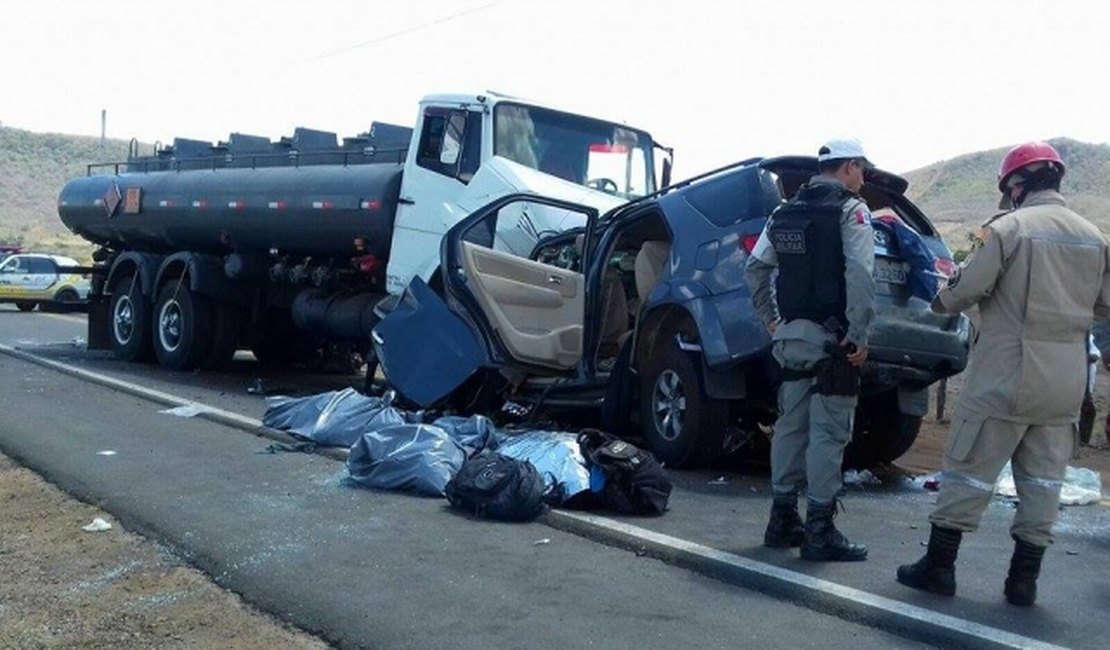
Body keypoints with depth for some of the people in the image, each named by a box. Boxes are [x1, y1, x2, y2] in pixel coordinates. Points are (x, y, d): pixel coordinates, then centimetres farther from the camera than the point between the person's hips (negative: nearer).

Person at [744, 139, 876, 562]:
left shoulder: (786, 212, 14)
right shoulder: (851, 210, -6)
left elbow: (755, 268, 10)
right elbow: (859, 275, -19)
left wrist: (770, 320, 15)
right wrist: (859, 335, -16)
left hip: (792, 336, 7)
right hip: (832, 338, -7)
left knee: (791, 425, 13)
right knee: (828, 433, -3)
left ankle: (782, 519, 19)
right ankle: (819, 531, 0)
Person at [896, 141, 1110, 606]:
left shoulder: (1009, 229, -10)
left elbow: (968, 289, -12)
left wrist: (940, 302, 8)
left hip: (1006, 376, -5)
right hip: (1065, 381, 5)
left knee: (970, 467, 3)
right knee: (1043, 477, 11)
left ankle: (939, 565, 8)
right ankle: (1024, 579, 16)